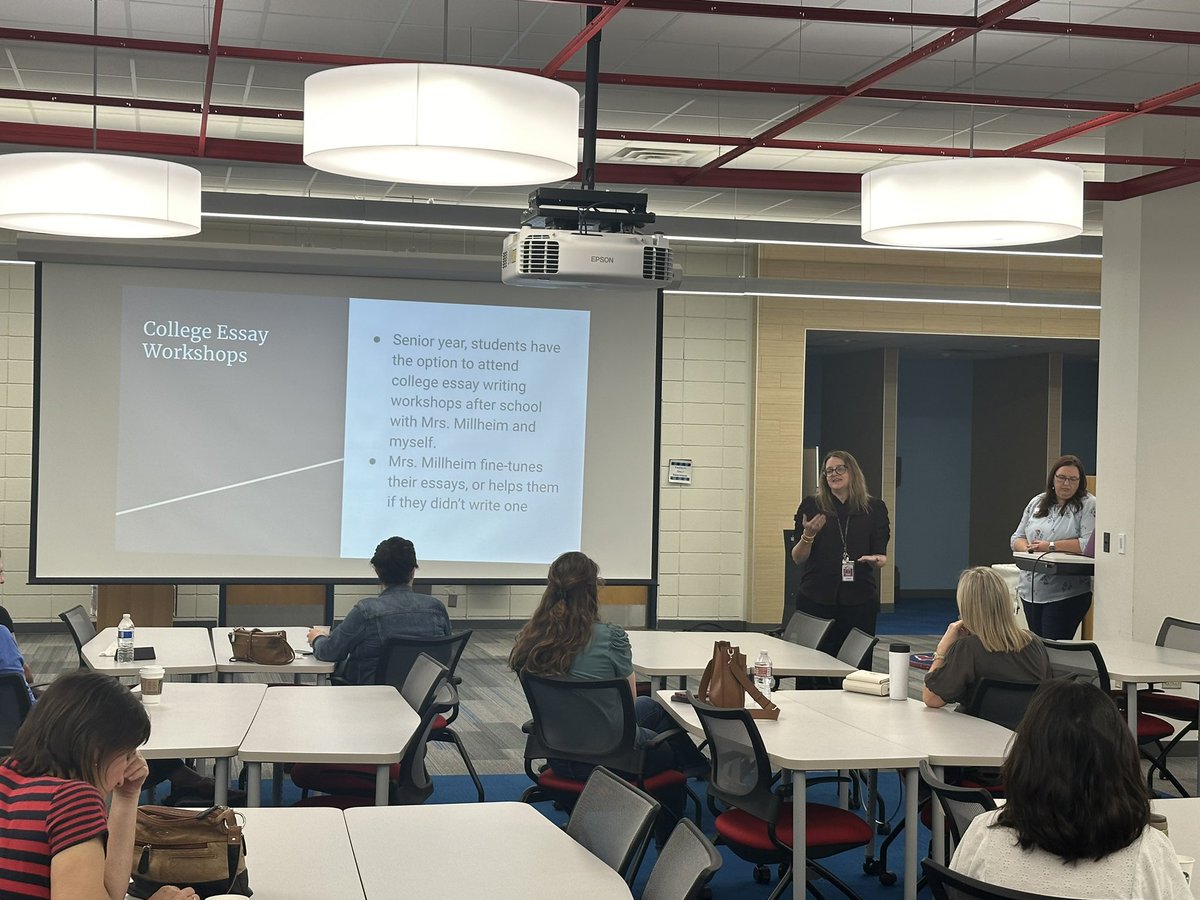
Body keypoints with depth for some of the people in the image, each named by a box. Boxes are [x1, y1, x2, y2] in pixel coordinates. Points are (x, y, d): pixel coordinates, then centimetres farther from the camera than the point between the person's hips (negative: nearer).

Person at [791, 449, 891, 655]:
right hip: (816, 599, 0)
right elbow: (798, 558, 4)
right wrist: (808, 535, -15)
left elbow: (881, 557, 6)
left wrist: (876, 560, -17)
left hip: (859, 600, 0)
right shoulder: (811, 506, 5)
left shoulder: (874, 508, 7)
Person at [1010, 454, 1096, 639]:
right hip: (1031, 591, 6)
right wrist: (1028, 549, -8)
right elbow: (1016, 538, 15)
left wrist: (1051, 546, -14)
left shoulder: (1088, 505, -3)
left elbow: (1089, 543, -16)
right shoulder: (1037, 503, 14)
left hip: (1067, 594, -6)